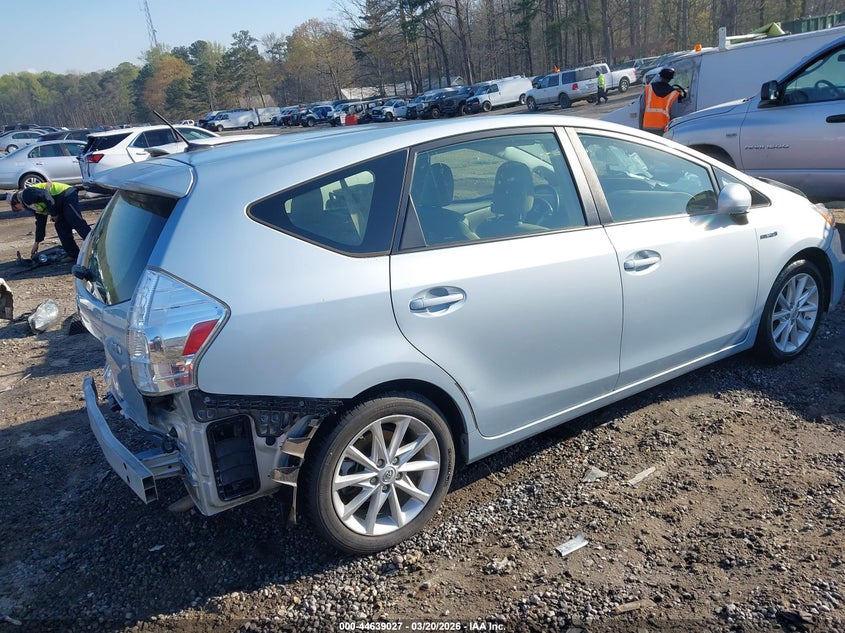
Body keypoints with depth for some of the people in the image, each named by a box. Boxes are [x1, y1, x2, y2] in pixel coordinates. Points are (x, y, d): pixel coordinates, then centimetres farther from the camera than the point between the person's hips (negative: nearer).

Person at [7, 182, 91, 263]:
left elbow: (45, 196, -19)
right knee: (61, 228, 8)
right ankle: (74, 255, 7)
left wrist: (53, 214, -9)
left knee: (78, 223, -18)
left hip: (67, 196, -10)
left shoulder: (27, 194, -3)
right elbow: (40, 222, 32)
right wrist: (37, 242, 35)